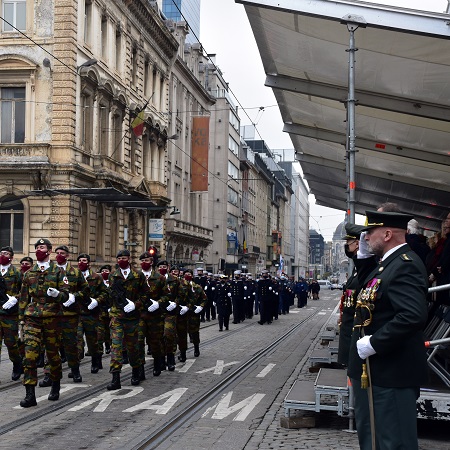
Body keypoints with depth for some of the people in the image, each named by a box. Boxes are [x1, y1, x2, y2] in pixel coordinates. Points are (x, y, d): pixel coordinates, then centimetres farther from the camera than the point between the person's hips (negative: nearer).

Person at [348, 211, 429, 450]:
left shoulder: (405, 264, -21)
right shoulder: (387, 263, 12)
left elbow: (413, 315, -34)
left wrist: (373, 344, -26)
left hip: (391, 374, -11)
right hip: (372, 370, 11)